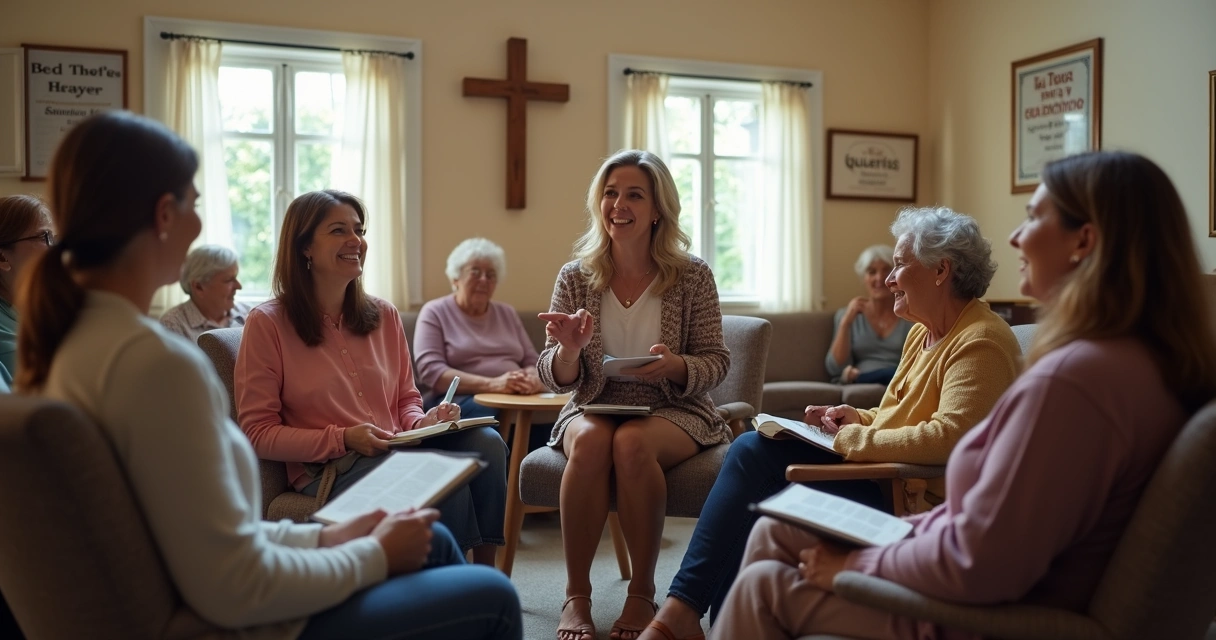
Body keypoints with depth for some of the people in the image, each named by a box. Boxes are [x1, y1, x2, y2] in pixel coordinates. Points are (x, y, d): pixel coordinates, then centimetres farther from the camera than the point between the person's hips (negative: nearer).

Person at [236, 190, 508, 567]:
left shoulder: (384, 315, 12)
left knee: (486, 442, -24)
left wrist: (423, 422, -5)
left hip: (398, 453, 6)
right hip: (324, 470, -5)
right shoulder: (267, 324, -2)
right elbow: (258, 433, -4)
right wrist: (343, 439, -16)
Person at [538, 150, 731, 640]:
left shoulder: (692, 276, -2)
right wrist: (569, 350, -22)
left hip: (673, 411, -1)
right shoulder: (575, 279, 1)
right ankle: (576, 596, -19)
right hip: (593, 409, 1)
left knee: (633, 442, -33)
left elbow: (716, 363, 0)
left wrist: (675, 366, -22)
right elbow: (553, 379, 1)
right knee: (590, 441, -32)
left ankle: (642, 594, -16)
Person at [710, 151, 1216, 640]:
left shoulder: (1075, 377, -31)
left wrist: (855, 565, -14)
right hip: (1019, 590, 9)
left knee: (763, 587, 2)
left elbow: (978, 565, -29)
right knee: (774, 532, 13)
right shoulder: (1148, 360, 2)